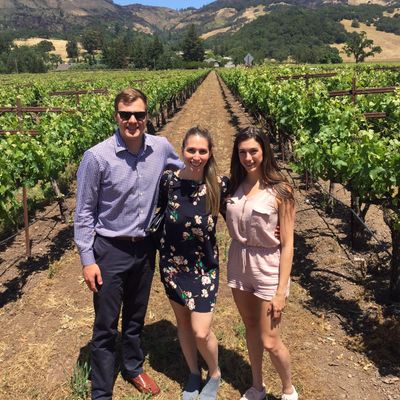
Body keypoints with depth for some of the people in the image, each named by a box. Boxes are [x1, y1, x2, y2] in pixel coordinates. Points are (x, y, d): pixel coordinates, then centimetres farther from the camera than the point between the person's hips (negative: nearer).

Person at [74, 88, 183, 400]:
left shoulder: (161, 148, -7)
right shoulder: (97, 157, -18)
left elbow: (185, 171, 17)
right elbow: (84, 212, -10)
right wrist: (87, 260, -11)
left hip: (145, 247, 4)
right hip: (110, 249, -4)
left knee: (136, 318, 22)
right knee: (106, 326, 8)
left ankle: (133, 368, 47)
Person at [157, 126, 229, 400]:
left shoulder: (219, 185, -14)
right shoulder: (169, 181, -10)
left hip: (204, 266, -2)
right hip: (173, 262, 2)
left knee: (201, 332, -3)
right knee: (183, 322, 17)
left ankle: (215, 374, 30)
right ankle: (194, 374, 42)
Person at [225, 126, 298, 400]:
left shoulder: (279, 190, -14)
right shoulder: (235, 185, 0)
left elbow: (287, 244, -13)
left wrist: (281, 291, -14)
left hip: (267, 267, -5)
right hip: (239, 264, 5)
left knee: (269, 342, 4)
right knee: (251, 329, 20)